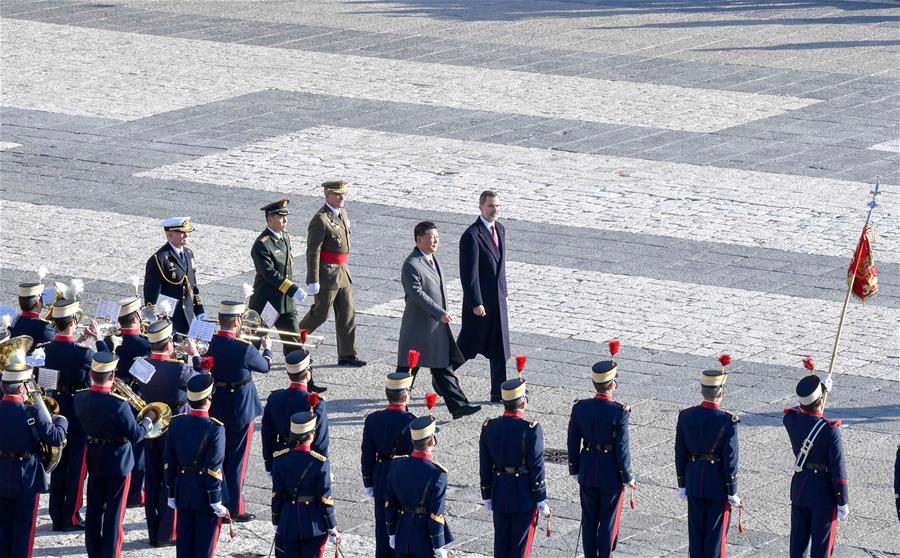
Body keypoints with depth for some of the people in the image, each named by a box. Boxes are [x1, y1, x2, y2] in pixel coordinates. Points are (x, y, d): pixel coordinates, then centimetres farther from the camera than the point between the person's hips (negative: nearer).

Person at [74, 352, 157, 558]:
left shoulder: (80, 398, -9)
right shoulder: (118, 404, -27)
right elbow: (135, 435, -19)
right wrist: (148, 420, -2)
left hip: (94, 461, 5)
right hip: (118, 462, -5)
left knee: (94, 510, 16)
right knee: (114, 513, 5)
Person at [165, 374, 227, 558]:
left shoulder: (176, 424, -3)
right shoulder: (215, 429, -18)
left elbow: (169, 463, 2)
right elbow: (214, 469, -18)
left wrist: (171, 494, 11)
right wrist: (217, 502, -11)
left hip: (183, 492, 5)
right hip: (206, 494, -5)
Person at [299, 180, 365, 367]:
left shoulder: (343, 213, 9)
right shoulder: (320, 220, -19)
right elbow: (312, 252, -20)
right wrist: (313, 281, -22)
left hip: (343, 273, 8)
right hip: (327, 274, -8)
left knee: (347, 313, 7)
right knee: (320, 313, 2)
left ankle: (347, 355, 12)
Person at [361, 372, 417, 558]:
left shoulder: (373, 420, -5)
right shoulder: (411, 423, -18)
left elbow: (367, 455, 2)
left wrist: (369, 483, 12)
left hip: (381, 481, 4)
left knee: (383, 528, 12)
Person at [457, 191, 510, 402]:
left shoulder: (500, 229, 8)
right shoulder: (471, 236, -18)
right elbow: (469, 273, -19)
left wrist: (503, 292, 18)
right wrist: (476, 303, -20)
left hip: (498, 299, 8)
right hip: (479, 300, -8)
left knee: (500, 349, 8)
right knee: (467, 346, 4)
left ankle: (499, 393, 13)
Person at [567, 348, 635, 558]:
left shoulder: (579, 408, -7)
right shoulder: (619, 413, -20)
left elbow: (573, 443, 1)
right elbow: (622, 448, -16)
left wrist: (575, 470, 14)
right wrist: (627, 477, -4)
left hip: (587, 471, 4)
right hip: (611, 474, -4)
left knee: (589, 519, 15)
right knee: (609, 521, 8)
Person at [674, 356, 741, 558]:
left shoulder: (685, 417, -6)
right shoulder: (727, 422, -19)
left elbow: (680, 454, 1)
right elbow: (730, 460, -15)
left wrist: (682, 484, 12)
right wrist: (732, 492, -5)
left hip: (694, 482, 4)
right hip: (718, 485, -4)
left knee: (696, 531, 14)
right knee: (716, 533, 6)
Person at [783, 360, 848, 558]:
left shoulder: (791, 420, -10)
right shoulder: (830, 431, -24)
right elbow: (838, 470, -19)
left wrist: (821, 386, 20)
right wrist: (842, 502, -8)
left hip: (799, 490, 5)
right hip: (824, 495, -5)